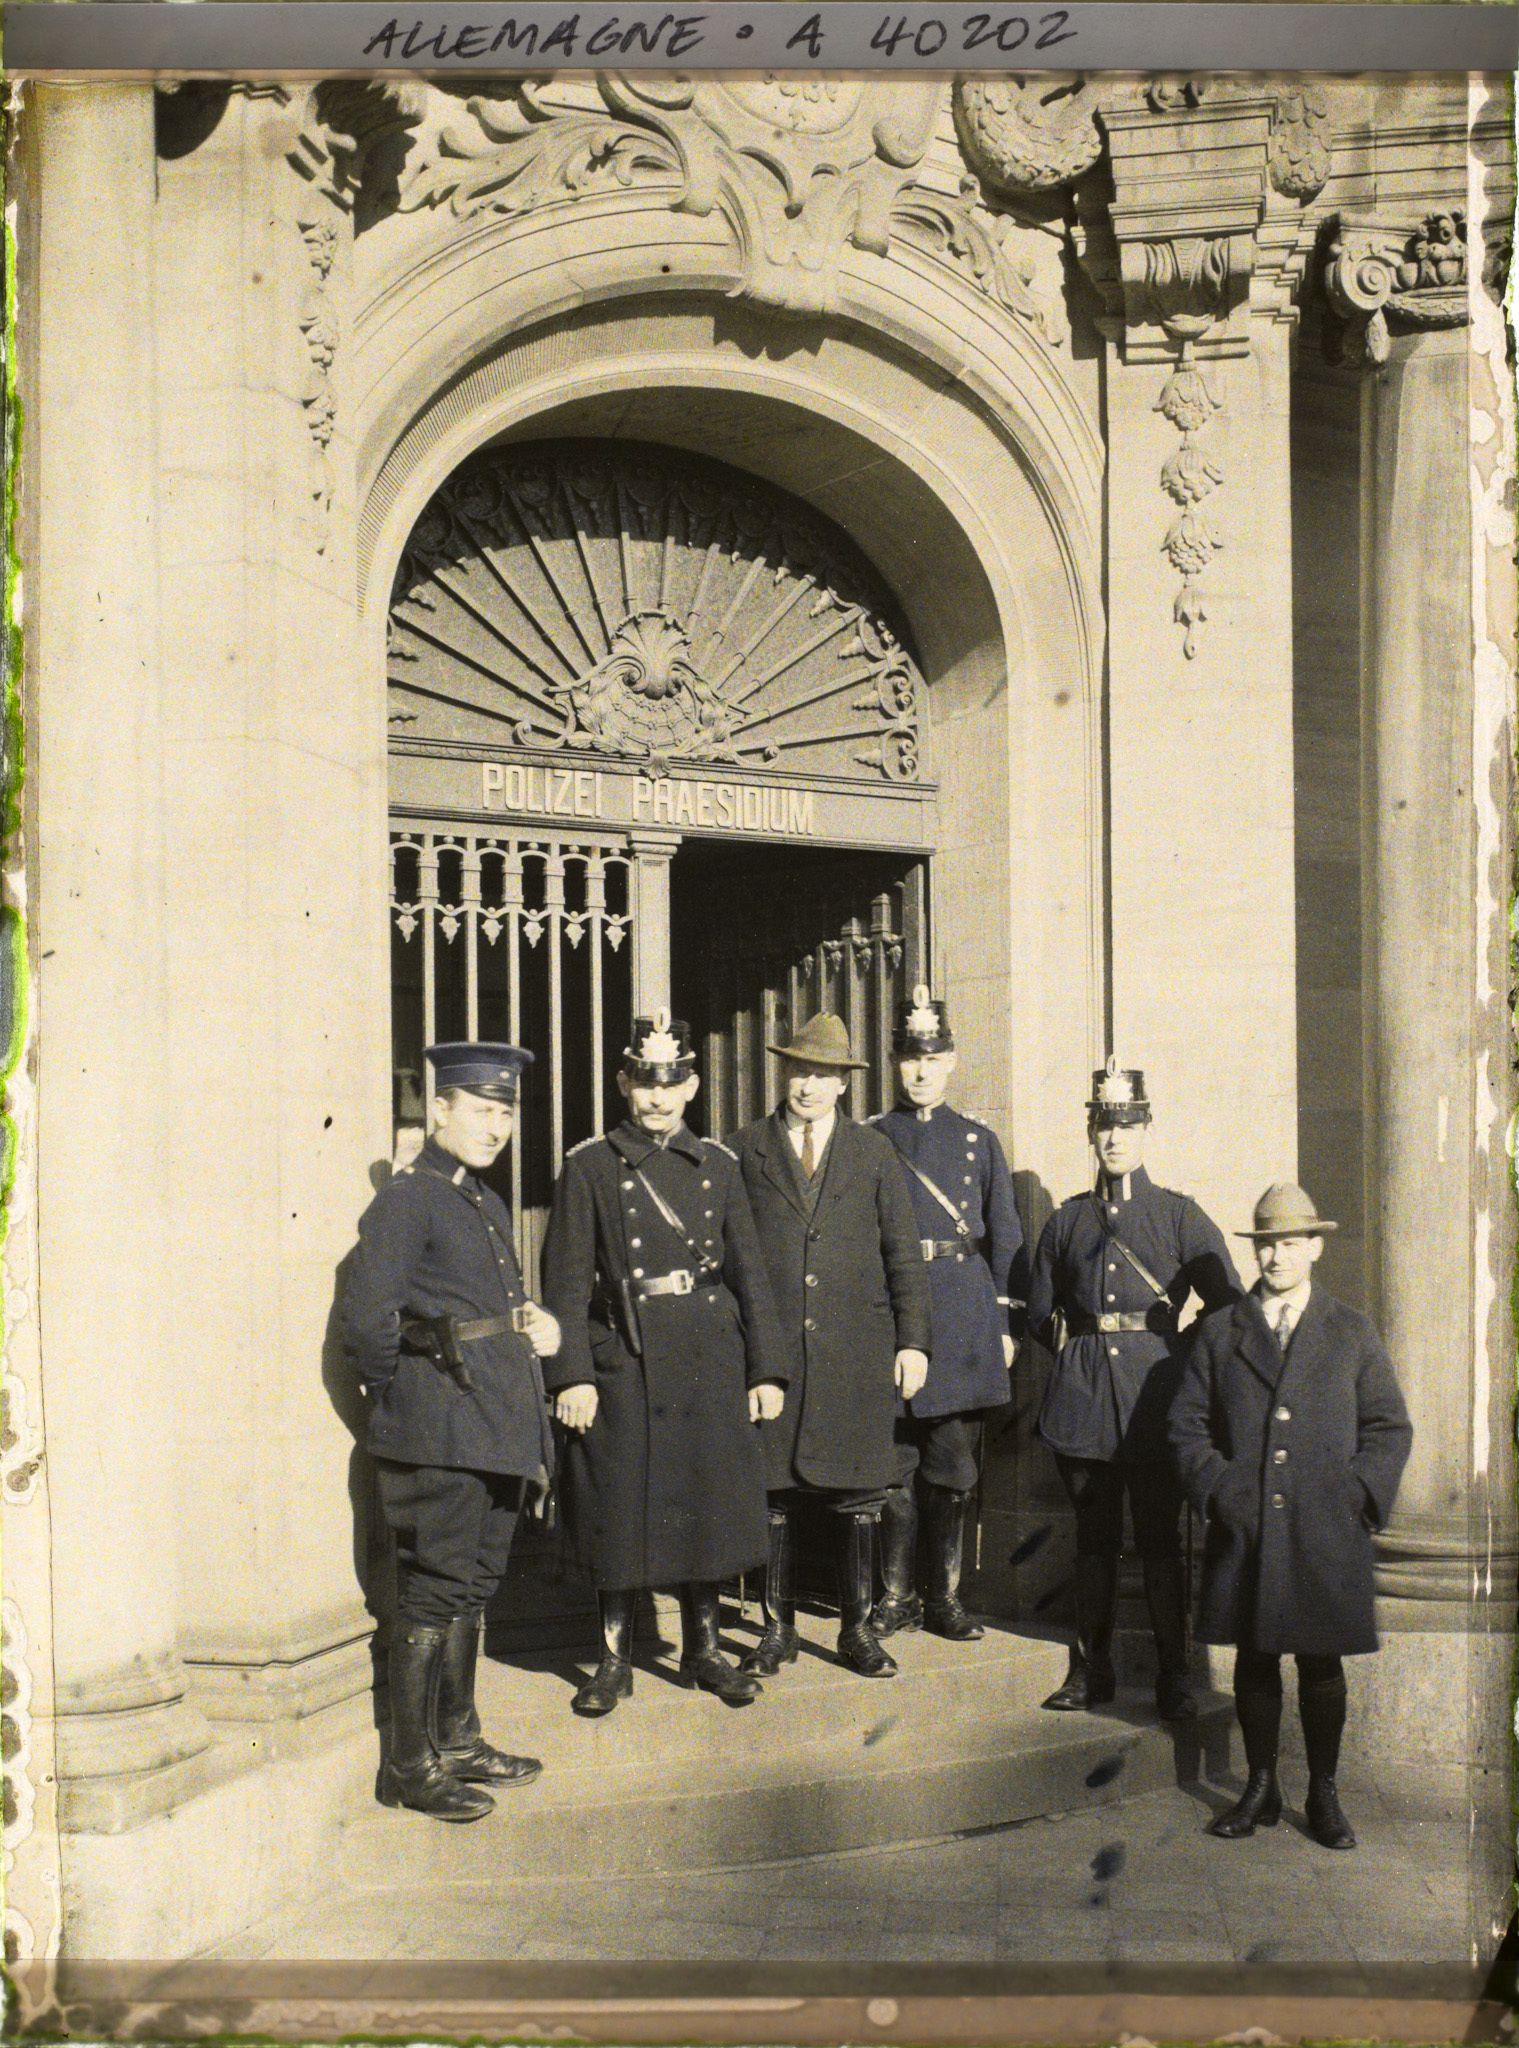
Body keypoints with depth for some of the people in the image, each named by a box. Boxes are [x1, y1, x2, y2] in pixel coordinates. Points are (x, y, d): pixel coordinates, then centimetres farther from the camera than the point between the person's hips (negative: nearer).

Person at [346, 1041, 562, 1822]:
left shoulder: (485, 1202, 17)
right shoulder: (406, 1201, -11)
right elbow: (369, 1317, -18)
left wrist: (532, 1325, 5)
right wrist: (398, 1398, -7)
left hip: (495, 1427, 9)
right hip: (441, 1427, -9)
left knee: (475, 1581, 15)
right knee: (435, 1588, -4)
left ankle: (457, 1740, 27)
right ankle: (412, 1764, 6)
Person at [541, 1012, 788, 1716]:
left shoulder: (718, 1165, 8)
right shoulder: (588, 1167, -1)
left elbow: (748, 1271, 8)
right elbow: (567, 1281, -5)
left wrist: (766, 1369, 3)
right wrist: (571, 1375, -12)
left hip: (708, 1363, 3)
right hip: (623, 1361, -2)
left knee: (706, 1504, 8)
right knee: (621, 1510, 2)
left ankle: (703, 1649, 23)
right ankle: (614, 1659, 17)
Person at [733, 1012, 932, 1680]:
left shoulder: (873, 1151, 10)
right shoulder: (747, 1149, 7)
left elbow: (904, 1251, 8)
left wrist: (913, 1341, 1)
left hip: (857, 1351, 0)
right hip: (770, 1347, 0)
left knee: (860, 1493, 2)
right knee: (771, 1491, 4)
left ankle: (858, 1630, 14)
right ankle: (777, 1630, 16)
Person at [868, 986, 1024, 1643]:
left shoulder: (979, 1139, 10)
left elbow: (1005, 1238, 9)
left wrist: (1006, 1324, 4)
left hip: (964, 1314, 1)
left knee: (954, 1465, 4)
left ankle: (944, 1598, 14)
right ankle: (896, 1594, 13)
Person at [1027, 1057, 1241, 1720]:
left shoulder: (1181, 1216, 3)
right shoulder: (1066, 1221, 10)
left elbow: (1231, 1307, 5)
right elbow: (1040, 1312, 19)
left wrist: (1182, 1357, 1)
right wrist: (1076, 1347, 7)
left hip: (1156, 1394, -2)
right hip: (1082, 1399, 2)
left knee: (1160, 1539, 1)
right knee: (1094, 1536, 9)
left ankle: (1171, 1674, 11)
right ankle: (1092, 1669, 18)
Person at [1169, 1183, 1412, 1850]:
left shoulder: (1352, 1334, 7)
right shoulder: (1220, 1332, 8)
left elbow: (1388, 1429, 6)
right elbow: (1188, 1424, 8)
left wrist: (1355, 1495, -7)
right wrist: (1217, 1489, -6)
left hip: (1326, 1537, -1)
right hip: (1244, 1533, 1)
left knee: (1321, 1664, 6)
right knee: (1254, 1661, 9)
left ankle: (1323, 1795, 19)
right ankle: (1260, 1790, 21)